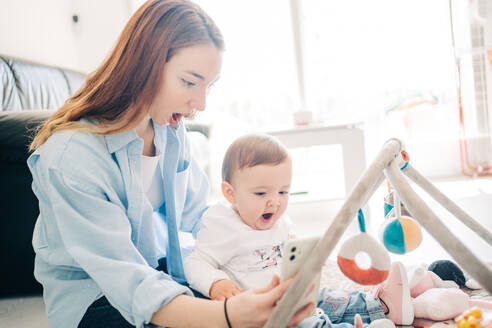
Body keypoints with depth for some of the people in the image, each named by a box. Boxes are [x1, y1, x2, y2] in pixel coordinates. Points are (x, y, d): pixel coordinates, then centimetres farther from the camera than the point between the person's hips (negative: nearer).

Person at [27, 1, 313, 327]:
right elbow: (131, 286, -31)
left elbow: (198, 215, 1)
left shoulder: (171, 129, -4)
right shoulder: (69, 156, -28)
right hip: (94, 298, -6)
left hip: (164, 273, 6)